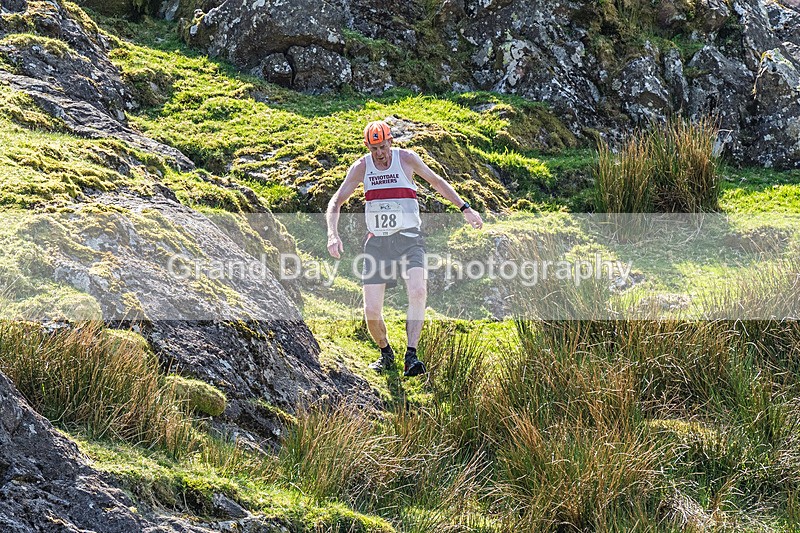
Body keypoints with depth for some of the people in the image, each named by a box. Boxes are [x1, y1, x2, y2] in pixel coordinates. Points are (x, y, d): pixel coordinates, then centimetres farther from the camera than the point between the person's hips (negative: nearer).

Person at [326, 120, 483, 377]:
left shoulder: (407, 158, -1)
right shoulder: (361, 167, 1)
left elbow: (436, 181, 15)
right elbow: (335, 203, 3)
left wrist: (465, 209, 14)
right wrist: (333, 234, -14)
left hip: (408, 239, -1)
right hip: (377, 242, 2)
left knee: (418, 291, -29)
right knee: (372, 311, -6)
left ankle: (410, 357, -30)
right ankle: (386, 354, 22)